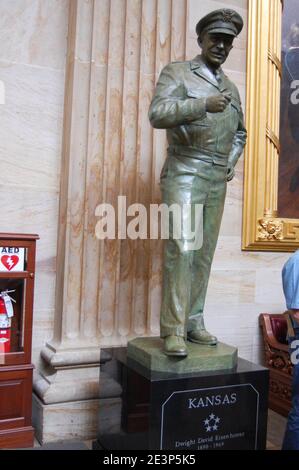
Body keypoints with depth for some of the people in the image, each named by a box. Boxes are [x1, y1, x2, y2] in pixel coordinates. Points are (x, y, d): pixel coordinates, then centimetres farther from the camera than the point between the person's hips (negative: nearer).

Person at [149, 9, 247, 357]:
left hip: (218, 180, 6)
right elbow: (157, 113, -11)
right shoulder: (177, 72, 5)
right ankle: (173, 330, -9)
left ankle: (194, 322, 12)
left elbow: (240, 132, 31)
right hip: (185, 173, -5)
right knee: (181, 250, -13)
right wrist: (203, 104, -20)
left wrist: (231, 162, 13)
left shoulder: (231, 88, 22)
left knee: (204, 253, 4)